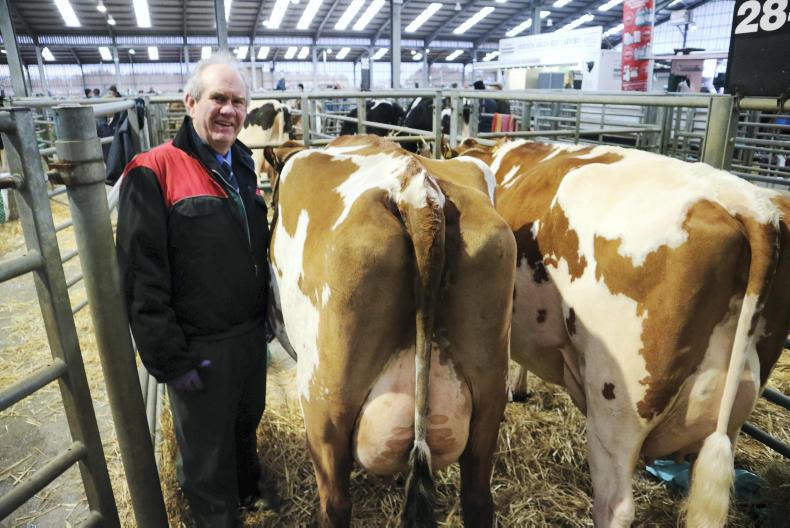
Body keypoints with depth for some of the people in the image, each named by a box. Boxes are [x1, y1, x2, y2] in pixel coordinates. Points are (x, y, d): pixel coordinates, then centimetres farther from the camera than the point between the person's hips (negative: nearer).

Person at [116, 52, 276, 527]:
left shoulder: (244, 167, 7)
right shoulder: (154, 173, -16)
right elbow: (142, 278, -17)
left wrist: (266, 318, 14)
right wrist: (169, 358, -17)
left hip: (251, 333, 7)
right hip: (198, 345, -6)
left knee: (246, 421, 27)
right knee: (207, 448, 14)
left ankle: (248, 487, 53)